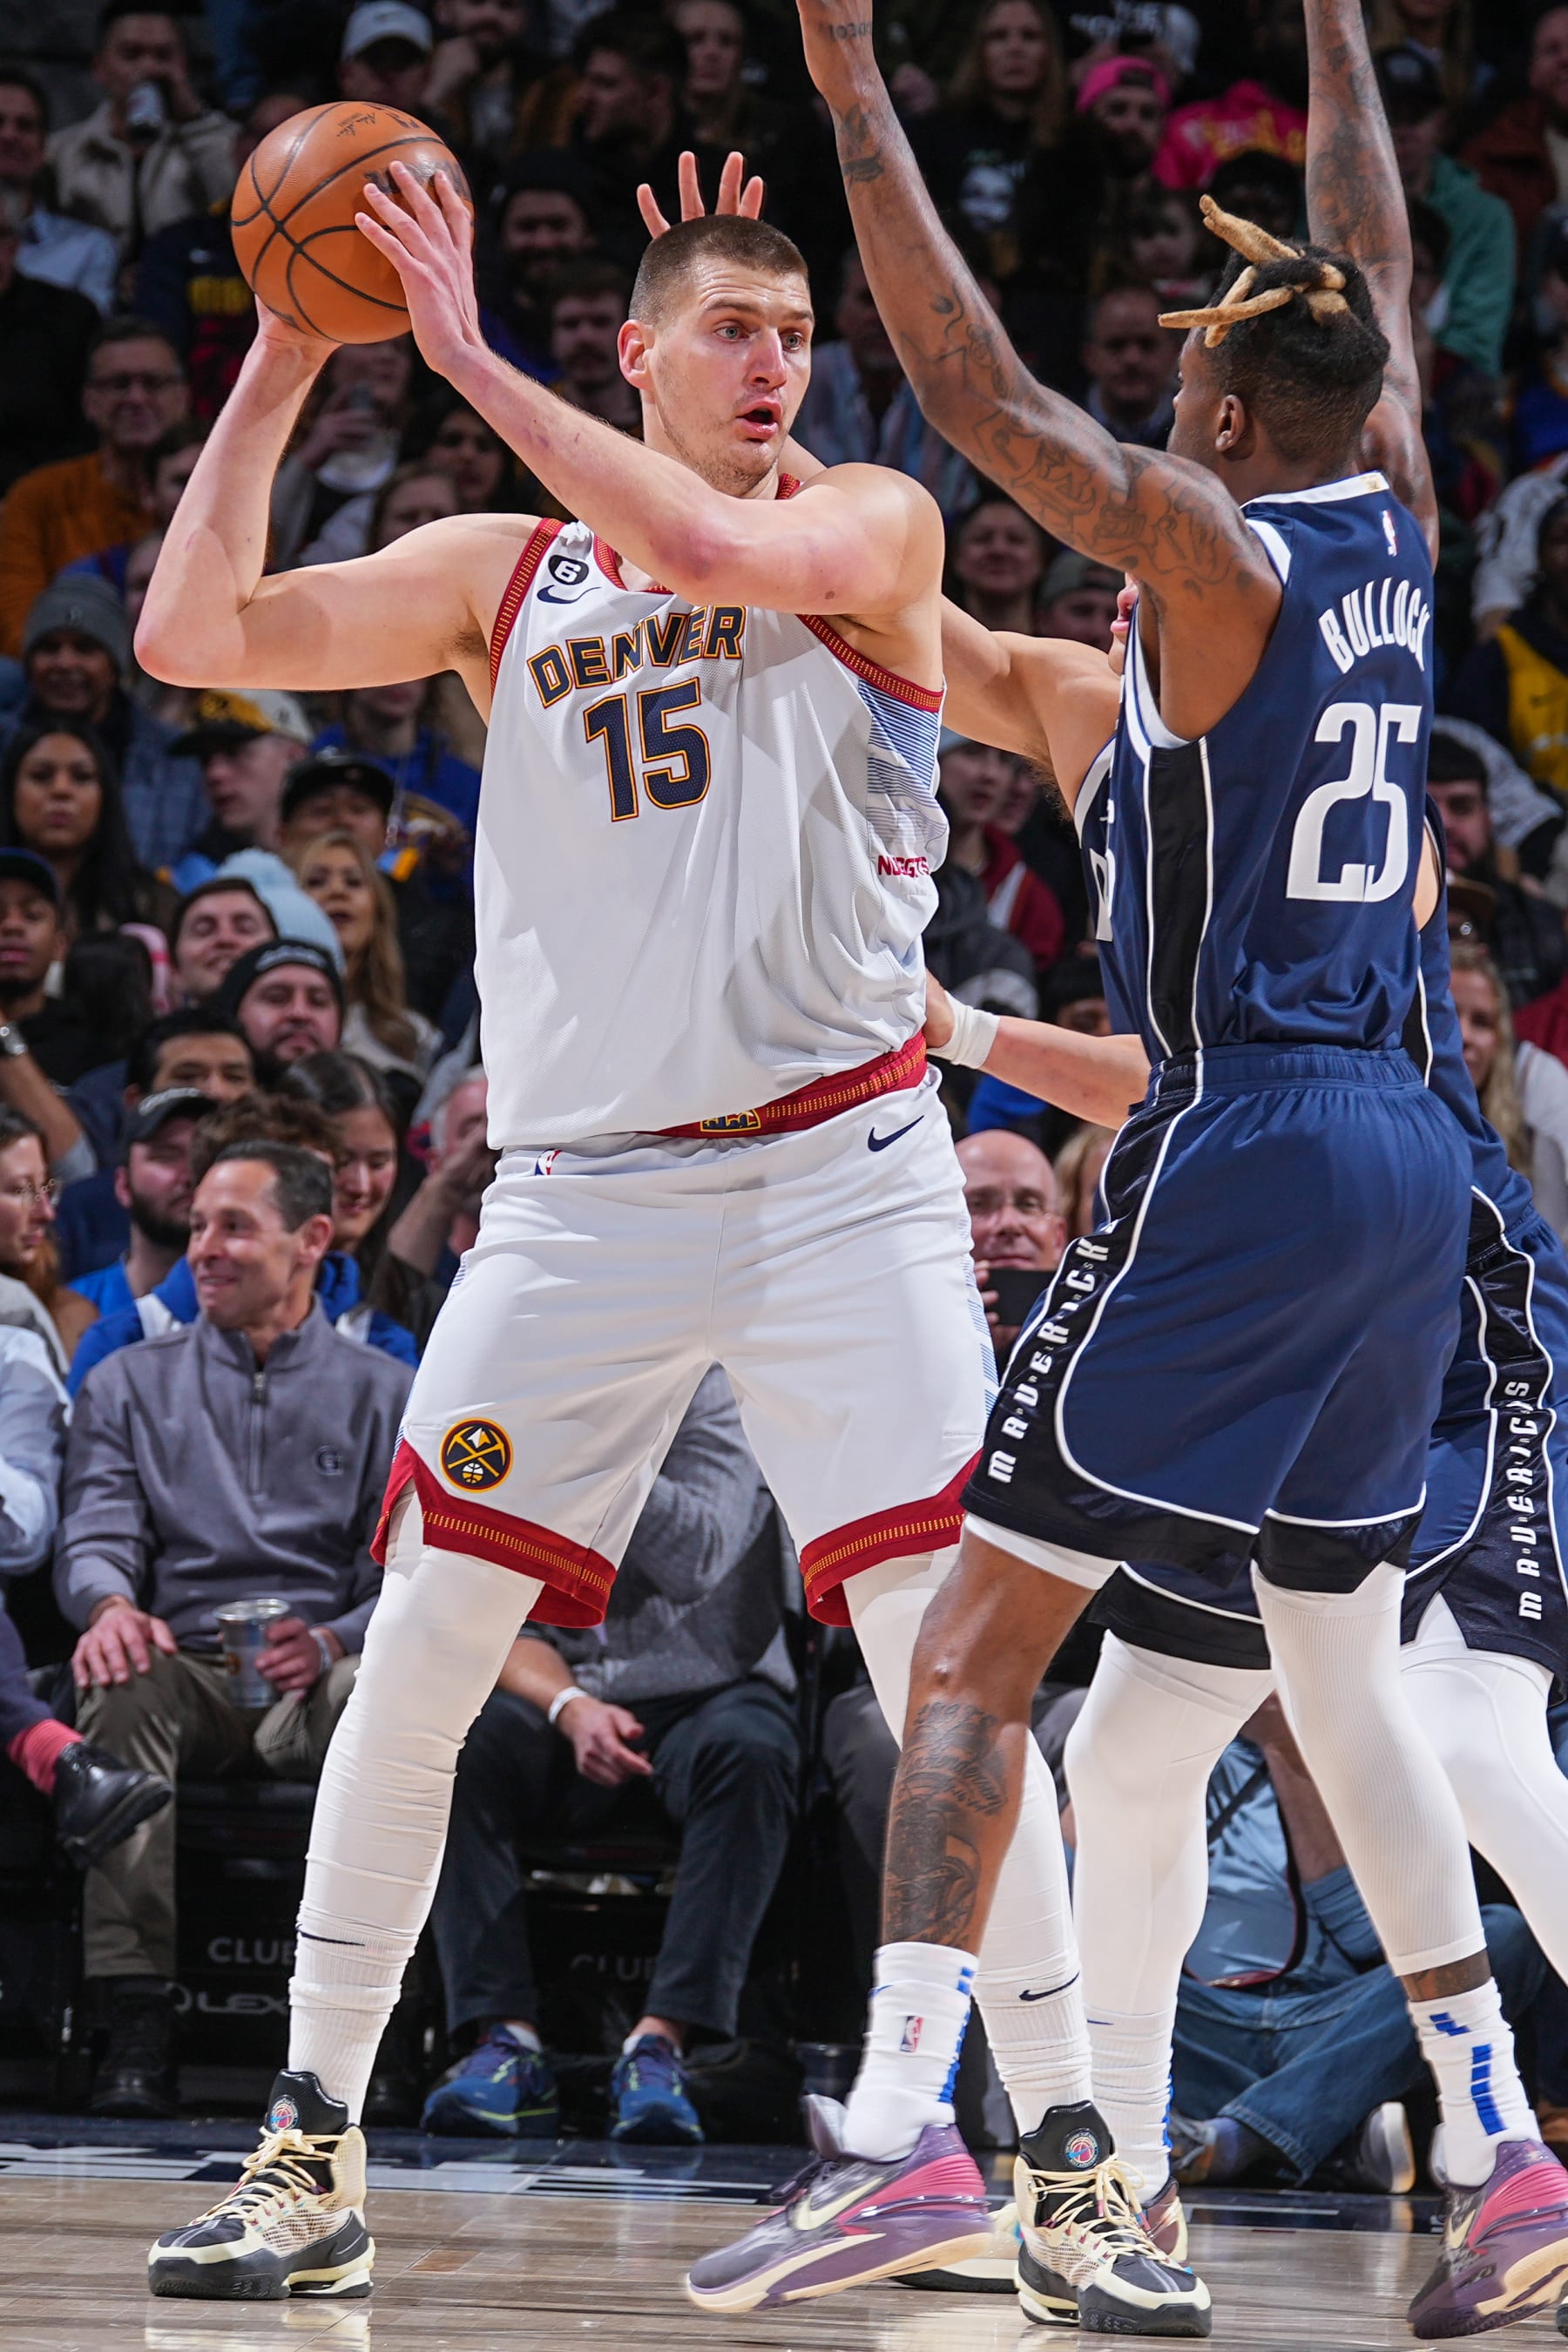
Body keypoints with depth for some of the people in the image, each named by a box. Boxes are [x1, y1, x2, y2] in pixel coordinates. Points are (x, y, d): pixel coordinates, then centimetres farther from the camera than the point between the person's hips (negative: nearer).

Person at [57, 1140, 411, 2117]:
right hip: (185, 1665, 1)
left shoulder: (385, 1396, 14)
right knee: (120, 1678, -35)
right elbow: (97, 1533, 4)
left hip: (314, 1681, -1)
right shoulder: (131, 1385, 18)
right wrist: (110, 1604, -22)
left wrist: (329, 1642, -19)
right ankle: (139, 2015, -40)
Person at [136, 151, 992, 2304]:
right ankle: (317, 2150, 9)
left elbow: (704, 545, -20)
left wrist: (470, 355, -15)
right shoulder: (498, 579, 11)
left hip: (835, 1167, -3)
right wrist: (281, 371, 0)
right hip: (580, 1180, 3)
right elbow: (193, 633, 4)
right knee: (415, 1660, -1)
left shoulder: (870, 527, 2)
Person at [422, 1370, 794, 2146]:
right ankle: (507, 2044, -33)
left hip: (709, 1689, -2)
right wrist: (568, 1706, -21)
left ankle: (659, 2045, -39)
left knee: (750, 1752, -36)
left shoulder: (708, 1397, -5)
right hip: (569, 1695, 2)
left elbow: (697, 1562, -20)